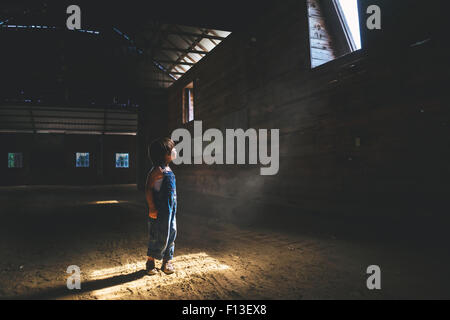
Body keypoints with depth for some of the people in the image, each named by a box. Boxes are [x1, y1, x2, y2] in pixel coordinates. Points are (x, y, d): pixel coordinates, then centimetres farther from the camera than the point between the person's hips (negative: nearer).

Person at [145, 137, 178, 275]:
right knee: (159, 237, 1)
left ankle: (167, 261, 26)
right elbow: (148, 189, -20)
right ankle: (151, 262, 20)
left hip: (170, 208, 9)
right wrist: (152, 208, -22)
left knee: (171, 234, 13)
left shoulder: (168, 169, 12)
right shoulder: (158, 170, -16)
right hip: (160, 210, -9)